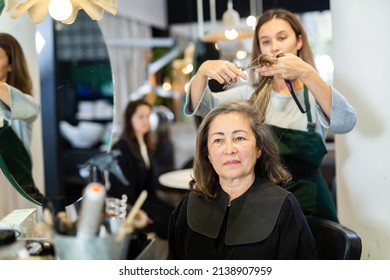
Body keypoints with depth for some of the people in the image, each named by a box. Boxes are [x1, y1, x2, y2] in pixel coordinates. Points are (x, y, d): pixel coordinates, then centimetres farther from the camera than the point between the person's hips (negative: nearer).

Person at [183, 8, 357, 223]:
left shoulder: (316, 93, -3)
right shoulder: (250, 94, 5)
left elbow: (346, 123, -24)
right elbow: (201, 106, -7)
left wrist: (306, 73, -38)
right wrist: (203, 70, -28)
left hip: (307, 199, -1)